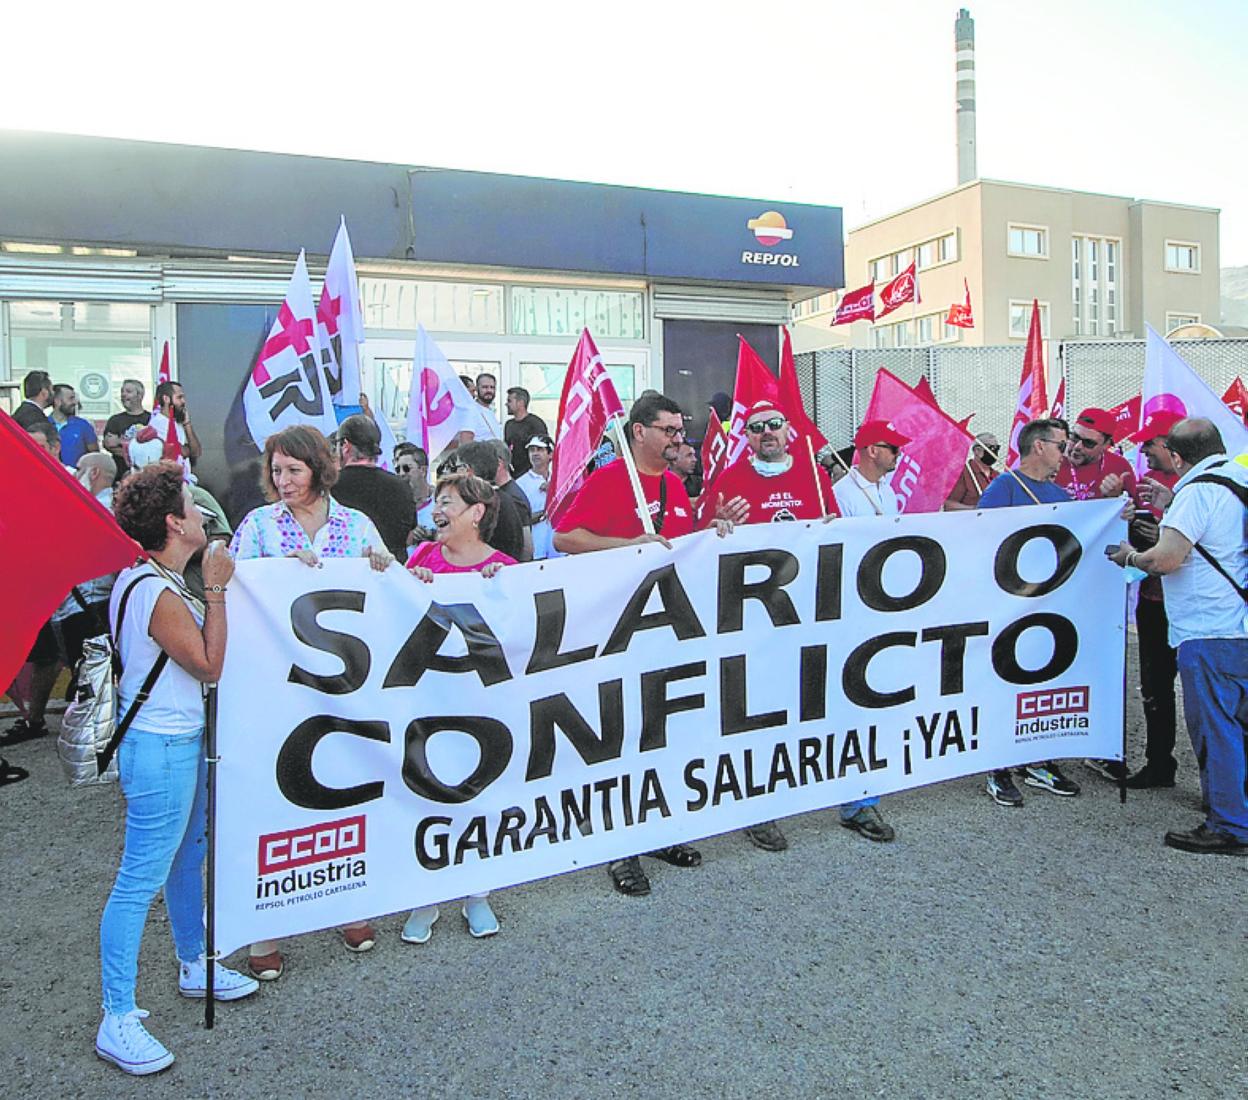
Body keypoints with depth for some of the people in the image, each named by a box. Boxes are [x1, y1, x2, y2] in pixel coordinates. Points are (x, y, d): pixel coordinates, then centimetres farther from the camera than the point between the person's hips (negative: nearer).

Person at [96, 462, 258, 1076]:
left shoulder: (143, 578, 8)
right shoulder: (158, 594, -24)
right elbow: (210, 665, -18)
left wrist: (209, 589, 9)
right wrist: (215, 592, -15)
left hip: (177, 738, 11)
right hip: (161, 748, -11)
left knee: (188, 858, 23)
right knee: (140, 881, -1)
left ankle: (195, 967, 41)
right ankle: (117, 1022, 10)